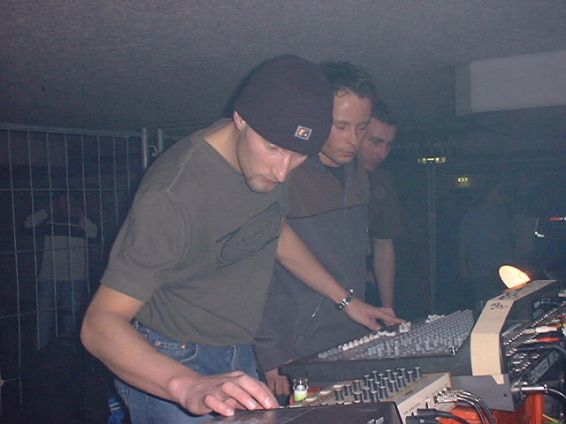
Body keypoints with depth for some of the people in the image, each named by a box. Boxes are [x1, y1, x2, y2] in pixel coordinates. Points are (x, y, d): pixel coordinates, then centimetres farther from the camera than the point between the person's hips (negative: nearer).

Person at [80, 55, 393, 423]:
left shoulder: (268, 162, -6)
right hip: (166, 367, -6)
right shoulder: (172, 195, -29)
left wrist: (346, 299, 16)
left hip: (238, 358, 7)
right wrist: (188, 386, -45)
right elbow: (100, 324, -30)